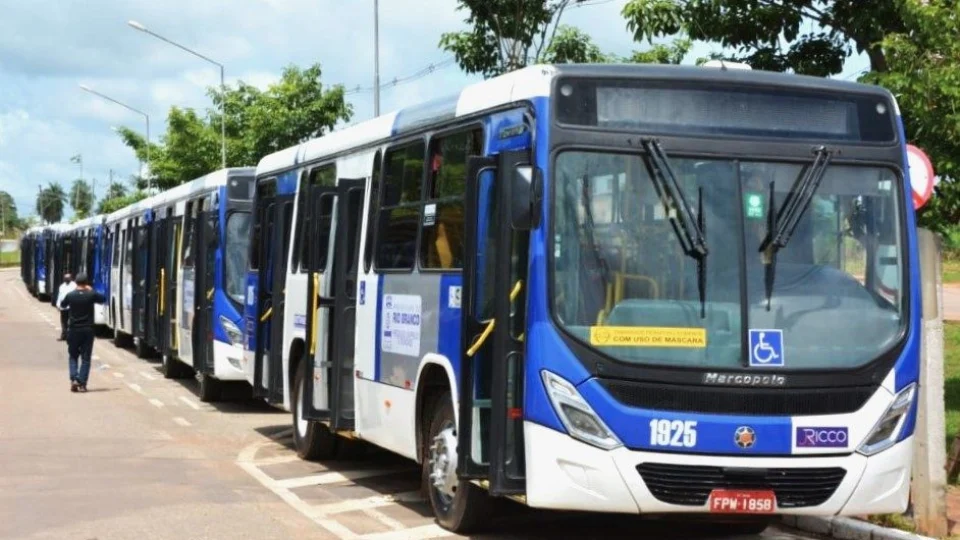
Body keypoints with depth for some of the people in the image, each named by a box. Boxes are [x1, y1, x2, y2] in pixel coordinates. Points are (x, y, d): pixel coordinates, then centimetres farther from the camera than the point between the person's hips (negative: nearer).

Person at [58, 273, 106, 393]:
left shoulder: (70, 295, -6)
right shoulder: (91, 295, -9)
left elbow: (62, 305, 14)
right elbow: (103, 299, 11)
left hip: (74, 330, 1)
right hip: (87, 330, -1)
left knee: (73, 356, 15)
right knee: (85, 358, 5)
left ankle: (74, 379, -4)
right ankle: (82, 384, -1)